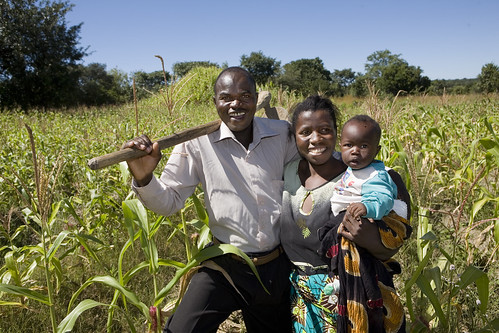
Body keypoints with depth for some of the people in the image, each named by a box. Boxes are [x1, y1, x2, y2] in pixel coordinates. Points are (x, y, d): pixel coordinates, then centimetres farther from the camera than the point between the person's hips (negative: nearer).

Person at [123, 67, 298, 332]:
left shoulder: (282, 134, -4)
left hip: (277, 267, 3)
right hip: (225, 268, -2)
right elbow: (169, 201, -12)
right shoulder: (198, 144, -12)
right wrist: (143, 178, -30)